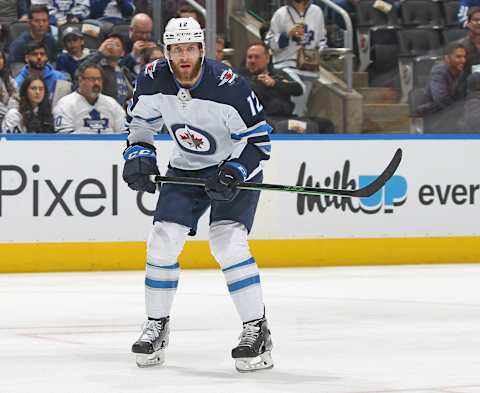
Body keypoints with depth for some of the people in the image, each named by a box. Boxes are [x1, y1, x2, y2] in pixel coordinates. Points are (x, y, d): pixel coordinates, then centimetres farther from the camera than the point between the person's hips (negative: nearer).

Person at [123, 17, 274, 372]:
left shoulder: (229, 86, -27)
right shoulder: (154, 80, -13)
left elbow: (258, 139, -18)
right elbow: (140, 121, 8)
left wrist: (234, 174, -29)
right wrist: (138, 154, -8)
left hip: (236, 167, -5)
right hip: (186, 169, 5)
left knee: (227, 242, -22)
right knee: (163, 241, -4)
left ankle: (257, 329, -13)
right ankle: (157, 324, 14)